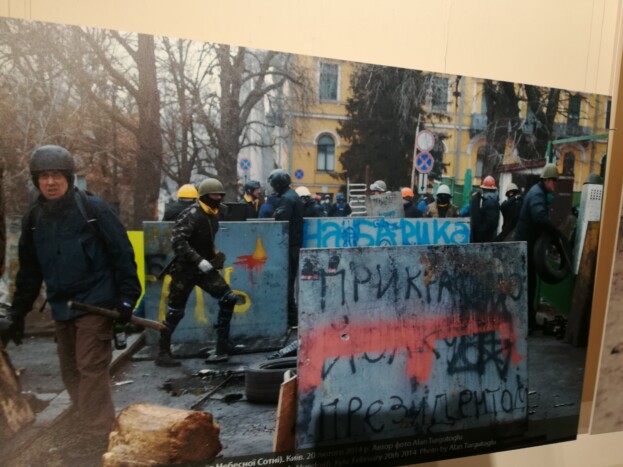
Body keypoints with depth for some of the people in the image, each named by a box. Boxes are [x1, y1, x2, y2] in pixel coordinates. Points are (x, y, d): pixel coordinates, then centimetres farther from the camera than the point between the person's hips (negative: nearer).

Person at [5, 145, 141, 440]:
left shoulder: (93, 209, -10)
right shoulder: (33, 219, 7)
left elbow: (123, 255, -10)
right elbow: (29, 271, 15)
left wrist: (127, 298, -15)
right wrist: (18, 312, 14)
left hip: (95, 303, -6)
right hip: (61, 307, 6)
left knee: (91, 369, -5)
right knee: (70, 371, 16)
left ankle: (97, 437, 7)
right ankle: (85, 428, 33)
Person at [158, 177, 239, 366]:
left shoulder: (213, 215, 10)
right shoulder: (191, 214, -16)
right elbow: (177, 241, -26)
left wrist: (215, 254, 9)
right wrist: (199, 260, -30)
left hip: (204, 268, 8)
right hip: (185, 269, -7)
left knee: (228, 298, -4)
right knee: (175, 312, 2)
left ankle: (221, 349, 3)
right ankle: (163, 353, 20)